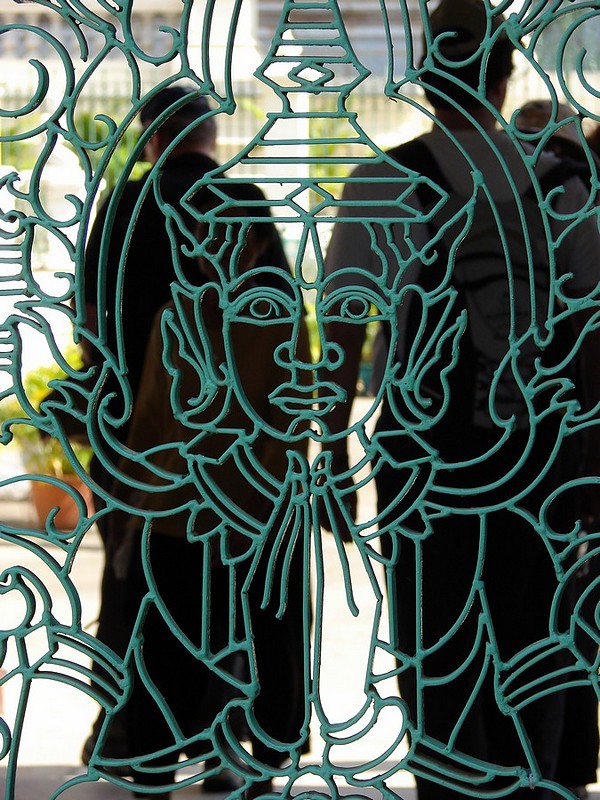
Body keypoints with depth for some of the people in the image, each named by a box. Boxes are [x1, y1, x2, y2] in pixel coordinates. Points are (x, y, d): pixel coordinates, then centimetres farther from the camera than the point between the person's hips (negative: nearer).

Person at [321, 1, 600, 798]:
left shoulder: (384, 184, -4)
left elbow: (344, 330, -7)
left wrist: (336, 458, -2)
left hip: (427, 455, -2)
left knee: (438, 658, 7)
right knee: (532, 656, 12)